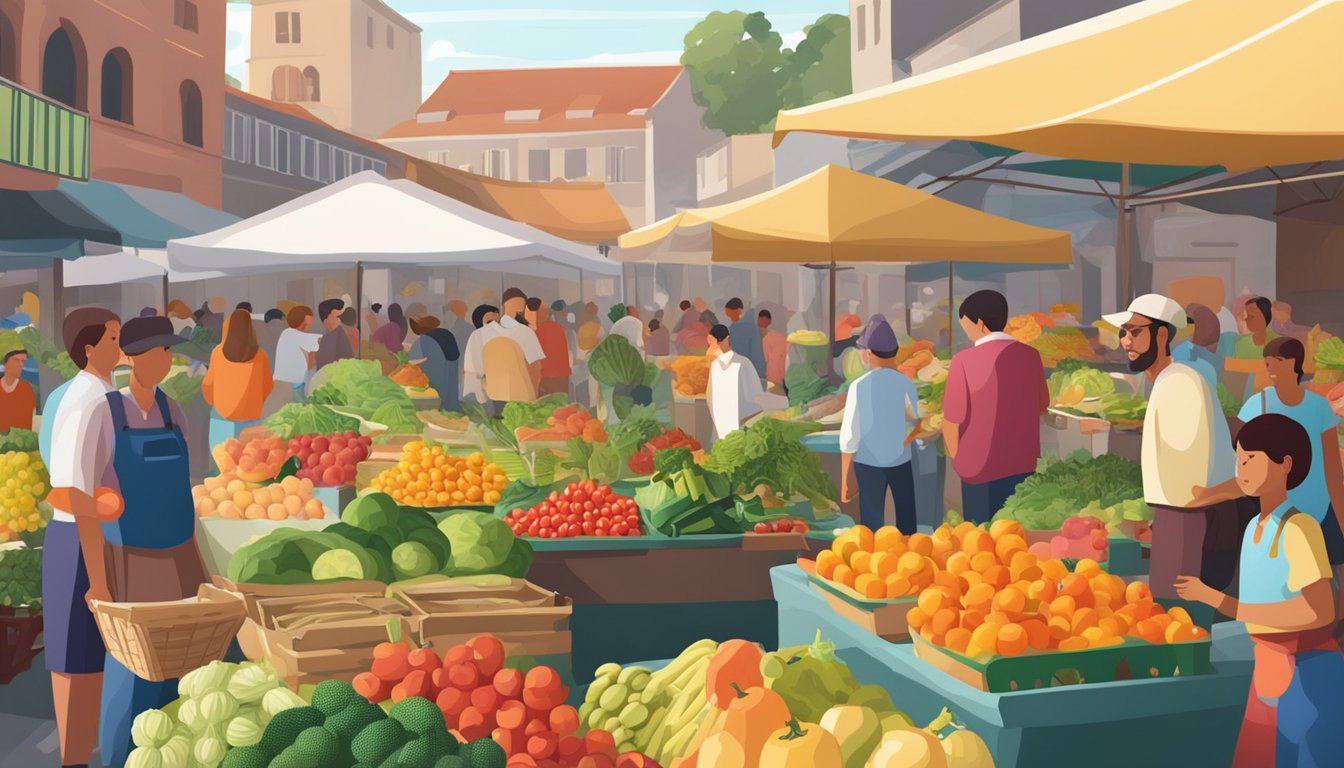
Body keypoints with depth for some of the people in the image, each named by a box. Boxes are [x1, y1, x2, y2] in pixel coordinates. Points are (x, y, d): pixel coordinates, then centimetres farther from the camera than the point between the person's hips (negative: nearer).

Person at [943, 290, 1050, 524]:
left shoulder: (965, 360, -17)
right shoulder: (1030, 355, -2)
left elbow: (951, 420, -15)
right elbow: (1042, 405, 13)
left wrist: (957, 458, 3)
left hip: (981, 469, -4)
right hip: (1024, 464, 4)